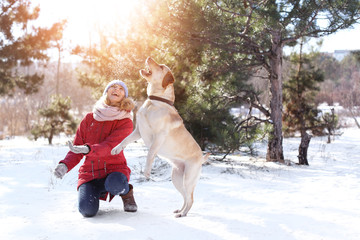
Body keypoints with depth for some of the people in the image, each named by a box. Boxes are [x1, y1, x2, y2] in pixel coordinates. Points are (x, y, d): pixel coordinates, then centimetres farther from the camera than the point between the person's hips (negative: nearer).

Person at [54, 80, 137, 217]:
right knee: (87, 210, -24)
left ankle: (126, 192, -1)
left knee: (115, 185, -39)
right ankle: (97, 192, 12)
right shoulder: (89, 119, 6)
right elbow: (76, 151, 6)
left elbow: (110, 146, -20)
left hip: (114, 169, -2)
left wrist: (88, 149, -40)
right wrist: (65, 165, -15)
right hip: (90, 173, 2)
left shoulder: (125, 122, -3)